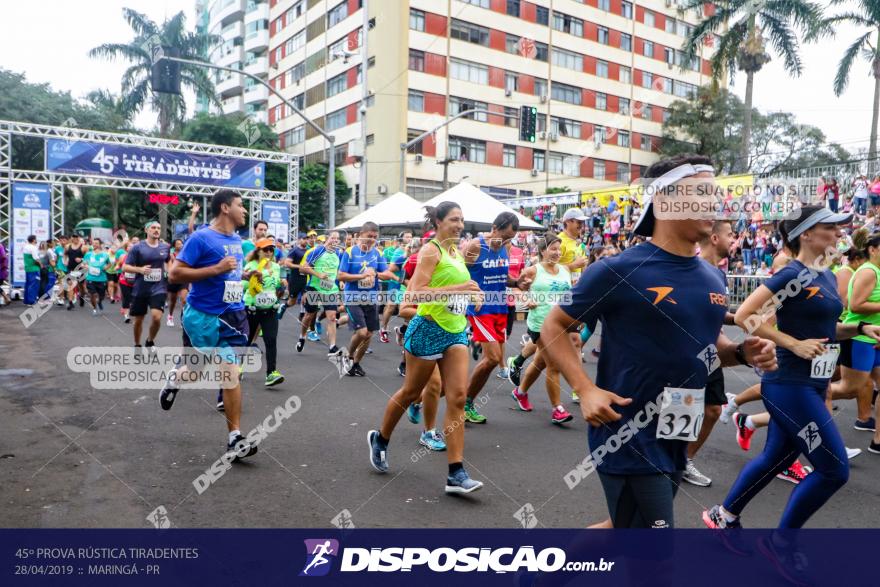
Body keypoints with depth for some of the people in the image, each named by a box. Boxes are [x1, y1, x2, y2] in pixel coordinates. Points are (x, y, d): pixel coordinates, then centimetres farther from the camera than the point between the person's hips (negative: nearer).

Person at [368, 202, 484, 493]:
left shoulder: (456, 250, 13)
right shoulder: (431, 250, -12)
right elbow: (417, 291, -23)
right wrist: (458, 289, -27)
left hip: (456, 331, 7)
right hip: (428, 329, -7)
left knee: (458, 397, -4)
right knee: (410, 393, 9)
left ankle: (456, 473, -2)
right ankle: (380, 439, 36)